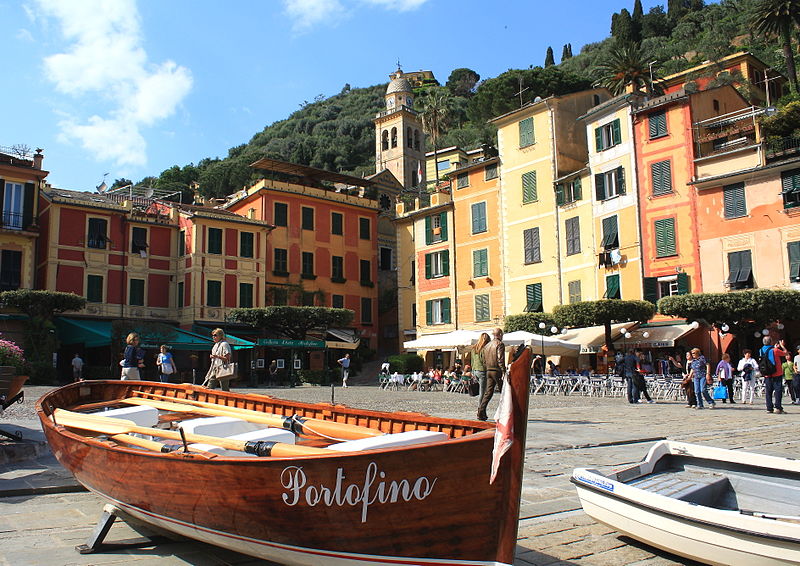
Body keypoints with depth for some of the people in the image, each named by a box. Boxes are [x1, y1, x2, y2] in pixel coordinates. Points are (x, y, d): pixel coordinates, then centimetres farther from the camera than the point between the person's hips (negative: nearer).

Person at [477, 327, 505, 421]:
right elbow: (500, 359, -16)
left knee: (488, 392, 4)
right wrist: (503, 372, -18)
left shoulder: (486, 346, 16)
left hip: (488, 371, 6)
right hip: (497, 371, -6)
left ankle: (481, 411, -7)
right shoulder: (500, 344, -7)